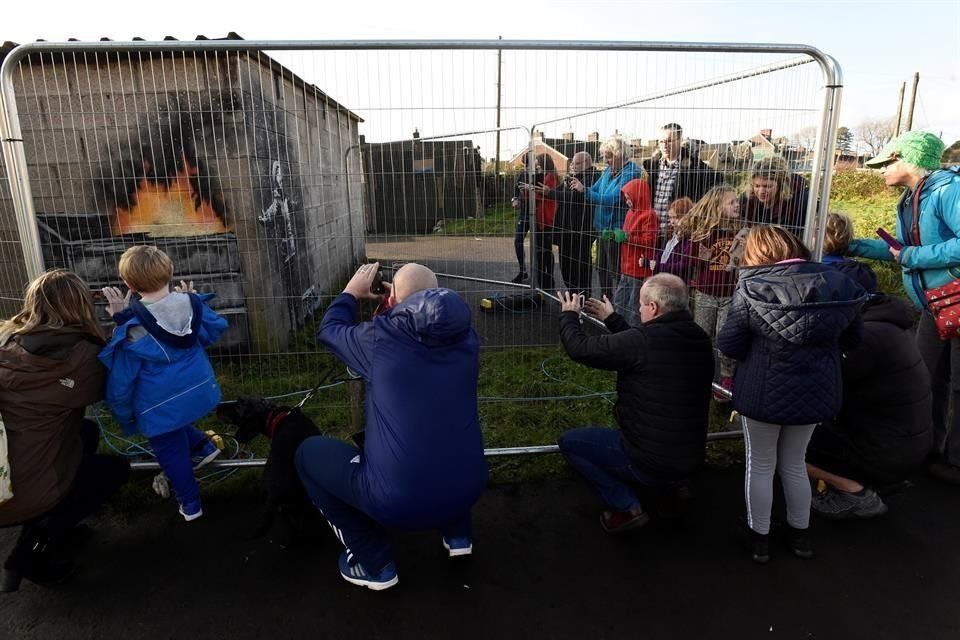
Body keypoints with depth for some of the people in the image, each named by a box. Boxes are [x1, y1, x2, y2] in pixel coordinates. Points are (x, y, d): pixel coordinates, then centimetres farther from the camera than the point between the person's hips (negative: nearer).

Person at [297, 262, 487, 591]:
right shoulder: (466, 337, -2)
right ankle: (458, 533, 31)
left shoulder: (381, 337, -11)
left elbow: (329, 330, 11)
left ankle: (374, 562, 17)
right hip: (468, 491, 5)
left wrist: (350, 294, 26)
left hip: (398, 503, -5)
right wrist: (404, 303, 26)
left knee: (308, 452, 16)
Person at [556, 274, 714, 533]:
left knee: (569, 441, 5)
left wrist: (569, 315, 4)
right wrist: (611, 318, 23)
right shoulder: (700, 339, -1)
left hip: (649, 463, -8)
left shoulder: (645, 340, -25)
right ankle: (673, 484, 22)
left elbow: (581, 348, -14)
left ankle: (626, 506, 1)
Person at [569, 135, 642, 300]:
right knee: (602, 270, 19)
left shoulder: (630, 173, -16)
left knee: (616, 273, -1)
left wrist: (584, 190, -24)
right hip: (602, 228, 9)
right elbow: (594, 190, 10)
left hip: (616, 230, -9)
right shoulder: (607, 171, 10)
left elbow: (612, 200, -25)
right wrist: (580, 187, -11)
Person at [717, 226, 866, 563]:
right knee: (794, 463, 23)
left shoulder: (751, 288, -18)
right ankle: (800, 534, 38)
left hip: (763, 393, -4)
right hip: (816, 391, 4)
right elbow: (851, 339, 8)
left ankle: (759, 537, 28)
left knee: (760, 466, 15)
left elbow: (728, 345, -13)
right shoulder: (838, 284, -5)